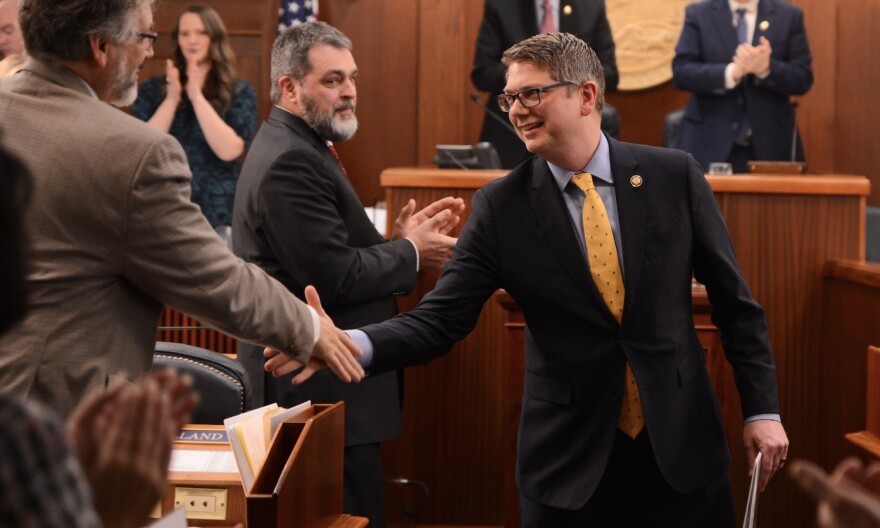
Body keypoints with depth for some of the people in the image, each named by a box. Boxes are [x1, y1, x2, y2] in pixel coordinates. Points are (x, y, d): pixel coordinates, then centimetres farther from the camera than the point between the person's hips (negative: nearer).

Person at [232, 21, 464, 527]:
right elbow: (336, 276, -22)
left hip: (320, 383, 11)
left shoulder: (296, 149, 15)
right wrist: (412, 252, -8)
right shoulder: (290, 163, -17)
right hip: (322, 390, -11)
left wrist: (401, 238, 3)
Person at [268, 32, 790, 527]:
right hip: (570, 458, -1)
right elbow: (440, 319, -9)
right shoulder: (501, 206, -5)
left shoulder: (675, 176, -3)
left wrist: (762, 408, -1)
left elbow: (734, 302, 3)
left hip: (683, 444, 1)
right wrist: (350, 342, -27)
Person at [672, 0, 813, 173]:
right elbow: (681, 72, -6)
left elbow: (803, 79, 0)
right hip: (710, 140, -1)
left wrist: (766, 68, -19)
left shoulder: (789, 16, 5)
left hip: (770, 141, 1)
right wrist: (732, 72, -20)